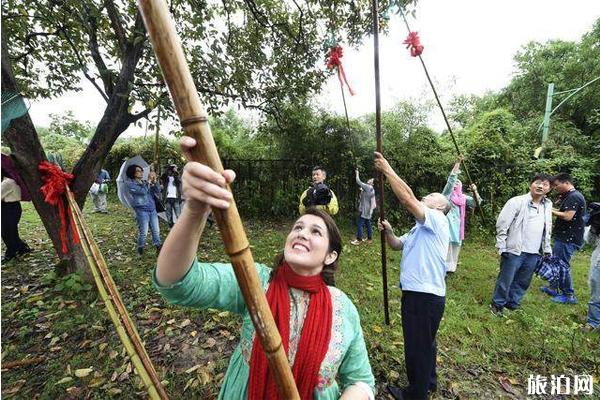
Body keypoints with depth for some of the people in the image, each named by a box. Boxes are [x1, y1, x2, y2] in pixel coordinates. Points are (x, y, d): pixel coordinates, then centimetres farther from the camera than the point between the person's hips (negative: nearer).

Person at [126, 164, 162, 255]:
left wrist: (154, 181, -2)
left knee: (156, 230, 6)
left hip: (152, 209, 5)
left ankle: (158, 247, 15)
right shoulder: (131, 184, -3)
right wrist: (149, 181, -10)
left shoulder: (144, 182, 15)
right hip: (141, 210, -5)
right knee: (143, 232, -3)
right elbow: (142, 191, -19)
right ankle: (140, 249, 17)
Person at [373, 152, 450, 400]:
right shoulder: (420, 228, 18)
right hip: (418, 293, 10)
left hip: (425, 295, -10)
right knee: (423, 342, 26)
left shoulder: (437, 220, -13)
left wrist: (387, 170, -23)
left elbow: (407, 199, -28)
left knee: (417, 346, 7)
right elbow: (397, 245, 17)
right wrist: (388, 232, -4)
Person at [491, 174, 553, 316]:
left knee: (523, 282, 17)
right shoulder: (517, 201, -11)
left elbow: (547, 230, 19)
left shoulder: (548, 205, 9)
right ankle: (497, 304, 23)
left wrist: (547, 249, 17)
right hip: (514, 251, -6)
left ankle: (513, 303, 36)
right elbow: (502, 225, -13)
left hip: (534, 254, 6)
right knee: (505, 281, 5)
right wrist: (502, 248, -14)